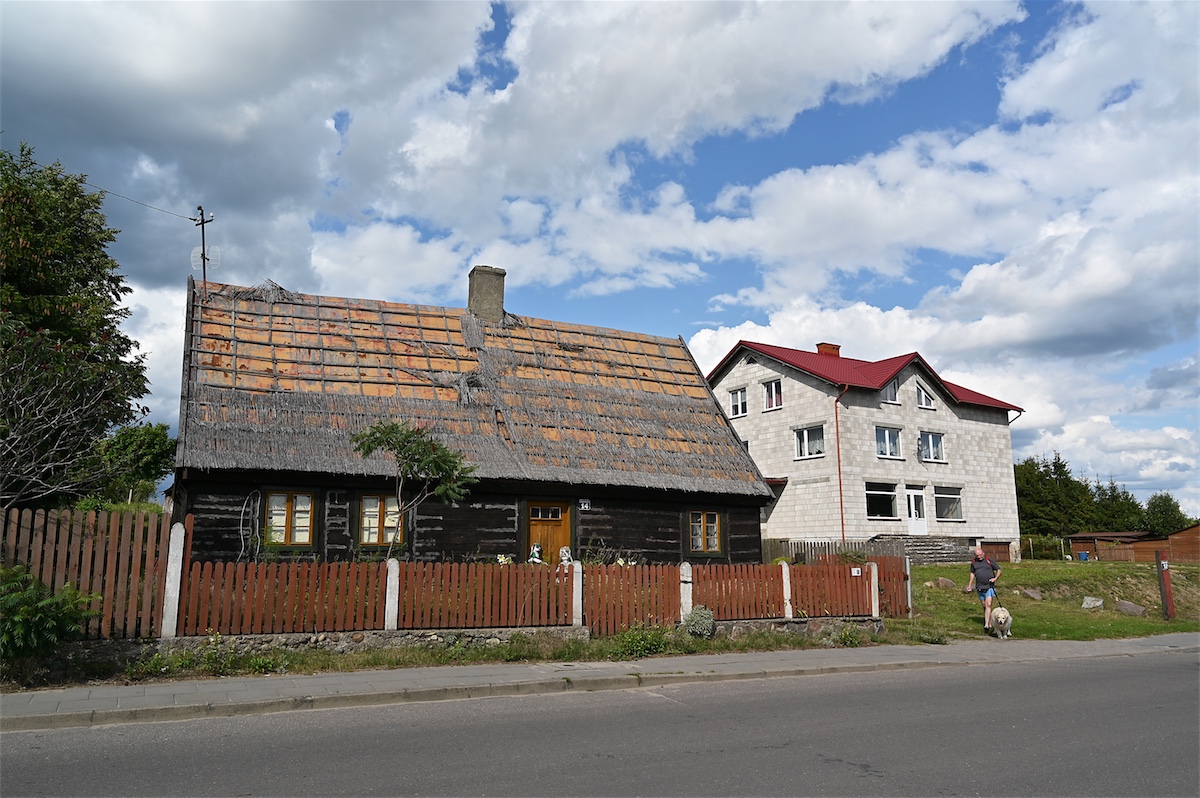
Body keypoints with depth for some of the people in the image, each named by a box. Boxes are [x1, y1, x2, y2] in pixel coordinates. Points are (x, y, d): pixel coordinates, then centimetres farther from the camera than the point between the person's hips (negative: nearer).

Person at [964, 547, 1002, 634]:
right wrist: (970, 585, 18)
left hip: (989, 586, -4)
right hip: (979, 587, 4)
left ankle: (987, 625, -20)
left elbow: (999, 570, 4)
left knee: (988, 605, -15)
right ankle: (990, 623, 20)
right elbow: (972, 573, 21)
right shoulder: (973, 562, 8)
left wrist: (995, 578, -11)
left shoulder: (989, 560, -3)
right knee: (984, 606, 9)